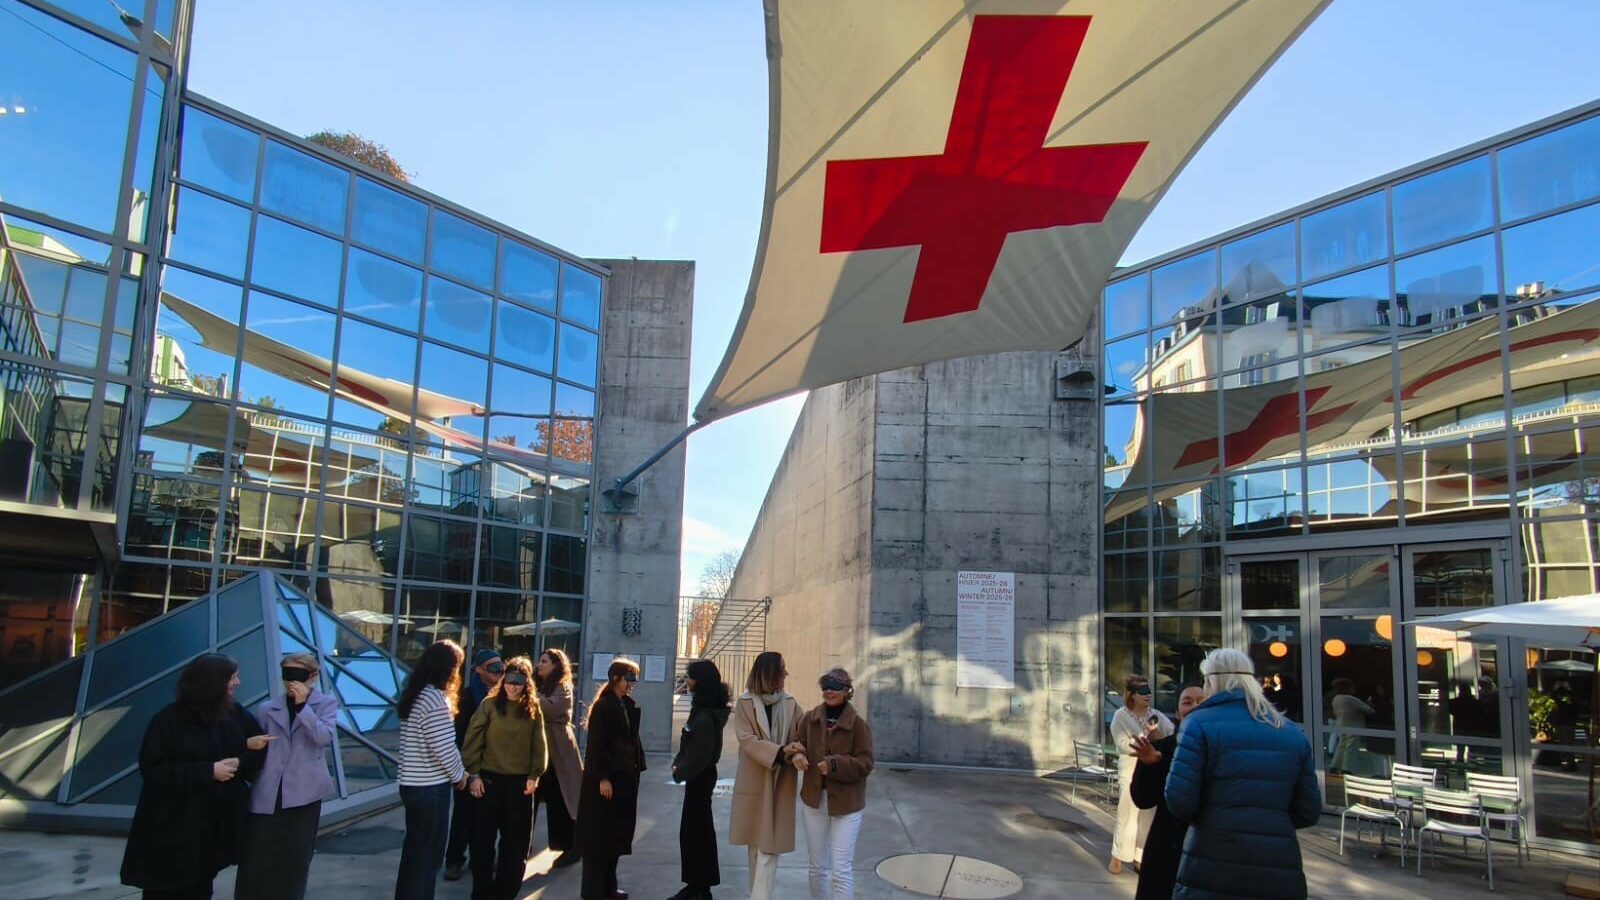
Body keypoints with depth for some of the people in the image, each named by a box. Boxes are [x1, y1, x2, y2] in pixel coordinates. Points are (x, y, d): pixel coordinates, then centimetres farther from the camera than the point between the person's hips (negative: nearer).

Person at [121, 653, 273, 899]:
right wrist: (208, 771, -22)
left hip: (215, 825, 5)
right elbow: (152, 769, -17)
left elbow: (252, 758, 8)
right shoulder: (168, 719, -14)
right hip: (172, 826, -5)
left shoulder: (234, 713, 1)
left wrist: (250, 747, -17)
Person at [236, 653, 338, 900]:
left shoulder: (326, 704, 2)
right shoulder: (267, 708, 7)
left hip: (303, 793, -1)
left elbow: (324, 737, -14)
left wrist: (302, 704, -17)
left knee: (295, 860, 8)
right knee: (257, 859, 1)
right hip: (267, 795, 1)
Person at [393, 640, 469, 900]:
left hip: (413, 784, 9)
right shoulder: (435, 698, -21)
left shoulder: (413, 693, 8)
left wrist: (457, 770, 9)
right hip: (430, 788, -9)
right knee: (428, 854, 4)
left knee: (414, 849, 19)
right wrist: (459, 774, -4)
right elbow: (444, 748, -21)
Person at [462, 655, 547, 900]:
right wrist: (473, 774, -8)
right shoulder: (490, 705, -4)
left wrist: (534, 776, -1)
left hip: (520, 781, 2)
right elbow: (473, 741, -4)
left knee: (516, 841, 7)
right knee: (483, 839, 5)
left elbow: (538, 745, 5)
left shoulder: (533, 709, 2)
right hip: (489, 779, -2)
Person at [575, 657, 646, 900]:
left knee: (617, 832, 12)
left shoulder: (629, 706, 10)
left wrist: (637, 766, 8)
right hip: (605, 778, -8)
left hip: (625, 776, 8)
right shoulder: (602, 706, -12)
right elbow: (596, 744, -17)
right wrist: (603, 778, -20)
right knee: (599, 834, -1)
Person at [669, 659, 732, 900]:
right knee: (695, 828, 14)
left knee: (696, 829, -1)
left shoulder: (707, 716, -22)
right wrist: (679, 763, 4)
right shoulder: (702, 707, 8)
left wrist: (681, 771, -10)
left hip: (700, 775, -10)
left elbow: (699, 752, -22)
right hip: (698, 774, 10)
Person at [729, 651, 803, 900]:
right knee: (755, 844, 14)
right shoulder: (745, 703, -5)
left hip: (780, 782, 0)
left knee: (769, 846, -4)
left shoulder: (790, 704, 1)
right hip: (754, 781, 0)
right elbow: (747, 739, -15)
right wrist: (781, 753, -26)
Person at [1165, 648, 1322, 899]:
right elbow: (1308, 812, 10)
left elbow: (1179, 802, -11)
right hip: (1280, 876, 4)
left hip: (1212, 872, -4)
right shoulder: (1292, 732, 10)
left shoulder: (1200, 724, -4)